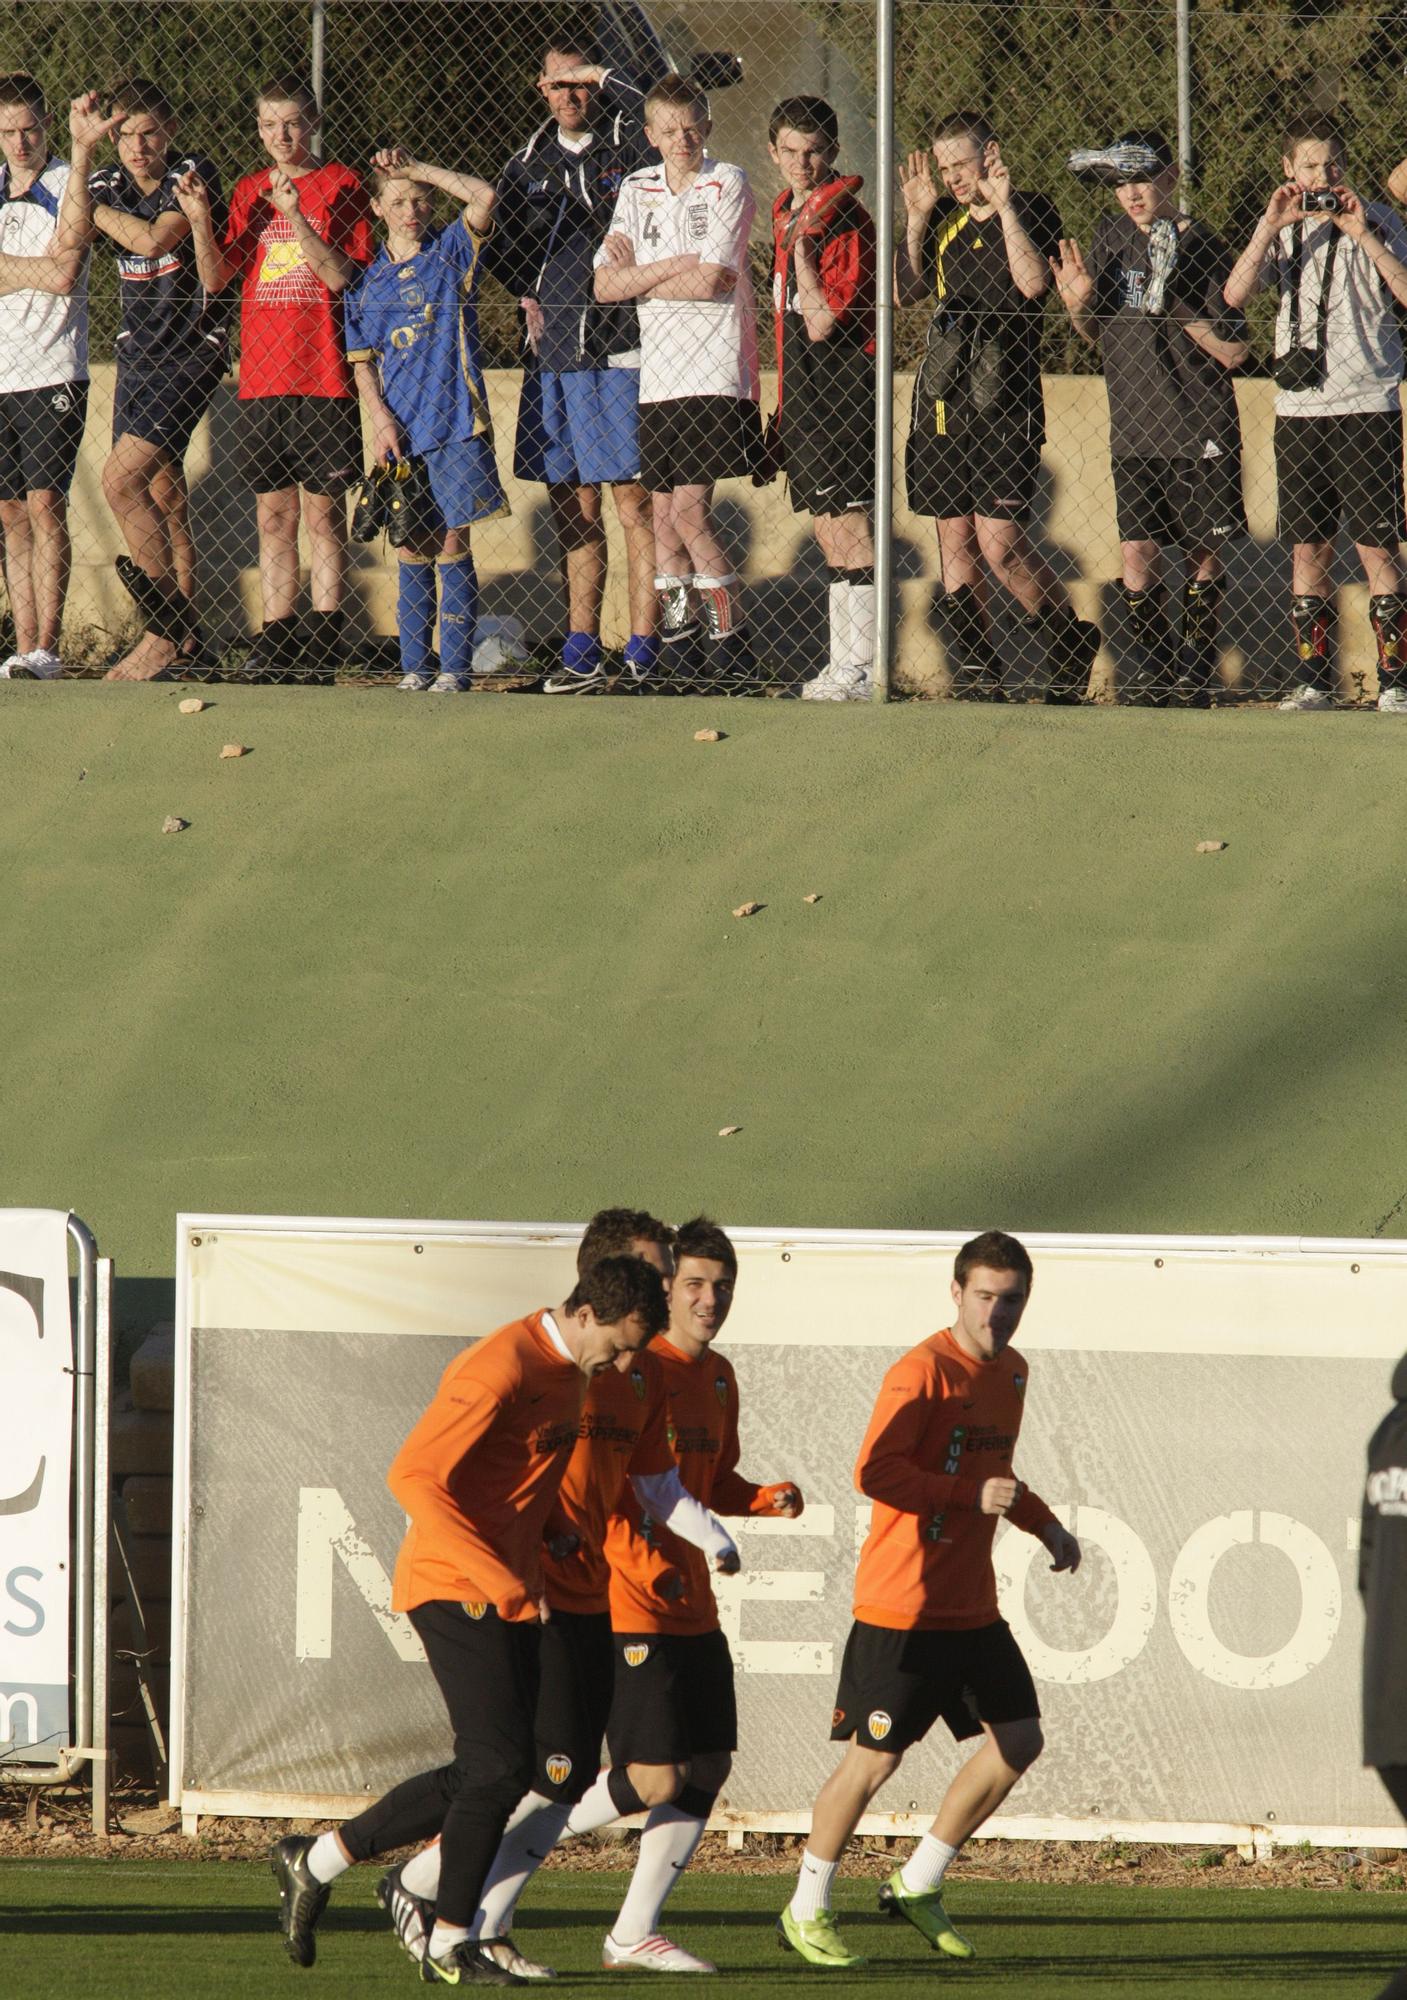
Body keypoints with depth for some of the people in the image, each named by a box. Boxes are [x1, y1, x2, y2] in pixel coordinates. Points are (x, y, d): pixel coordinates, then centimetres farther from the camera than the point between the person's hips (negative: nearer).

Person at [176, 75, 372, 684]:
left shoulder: (340, 186, -1)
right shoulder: (249, 191, 12)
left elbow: (342, 275, -11)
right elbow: (216, 278, 7)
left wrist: (296, 218, -22)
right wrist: (200, 221, -9)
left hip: (323, 376, -4)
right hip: (261, 377, 4)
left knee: (322, 512, -3)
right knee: (273, 514, 5)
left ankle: (324, 639, -1)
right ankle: (276, 639, 7)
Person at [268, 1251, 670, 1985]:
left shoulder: (569, 1372, 11)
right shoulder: (500, 1369, -19)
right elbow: (413, 1477, -23)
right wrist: (499, 1580, -26)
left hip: (509, 1590, 10)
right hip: (455, 1588, -10)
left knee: (489, 1774, 8)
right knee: (499, 1768, -11)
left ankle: (317, 1861, 19)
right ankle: (450, 1945, 0)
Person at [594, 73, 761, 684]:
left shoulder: (726, 185, -4)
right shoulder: (636, 191, 12)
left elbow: (711, 281, -14)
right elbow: (605, 286, 3)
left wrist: (638, 278, -2)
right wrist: (677, 266, -9)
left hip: (715, 374, -6)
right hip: (658, 375, 6)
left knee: (689, 510, -12)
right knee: (663, 512, 9)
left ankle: (728, 632, -1)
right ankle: (678, 618, 22)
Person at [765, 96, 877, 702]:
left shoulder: (845, 220, -14)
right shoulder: (784, 213, 14)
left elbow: (822, 323, -19)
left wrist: (800, 246, -23)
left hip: (841, 384, -9)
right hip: (800, 390, 9)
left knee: (846, 525, -9)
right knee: (829, 529, 12)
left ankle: (862, 668, -8)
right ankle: (844, 663, 16)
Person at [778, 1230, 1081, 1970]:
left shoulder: (1010, 1373, 12)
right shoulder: (922, 1373, -15)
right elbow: (874, 1471, -25)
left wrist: (1044, 1524, 20)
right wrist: (973, 1496, -25)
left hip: (972, 1605, 8)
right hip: (902, 1606, -8)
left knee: (1018, 1741, 7)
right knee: (874, 1758, -5)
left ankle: (919, 1885, 20)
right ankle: (807, 1911, 10)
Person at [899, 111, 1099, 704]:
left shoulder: (1030, 212, -2)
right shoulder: (943, 218, 13)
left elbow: (1032, 283, -18)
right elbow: (907, 292, 10)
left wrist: (1003, 208, -18)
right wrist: (917, 217, 2)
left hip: (1004, 402, -6)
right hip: (943, 399, 6)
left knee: (999, 543, -11)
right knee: (955, 539, 5)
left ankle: (1071, 643, 9)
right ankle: (973, 669, 12)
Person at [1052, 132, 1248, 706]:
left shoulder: (1201, 248, -8)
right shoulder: (1109, 236, 6)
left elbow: (1233, 353, -8)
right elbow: (1093, 336, 17)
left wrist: (1177, 308, -19)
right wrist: (1078, 305, -5)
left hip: (1201, 430, -3)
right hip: (1133, 431, 3)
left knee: (1202, 553, 4)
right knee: (1135, 550, -5)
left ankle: (1196, 664, 18)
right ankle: (1152, 661, 11)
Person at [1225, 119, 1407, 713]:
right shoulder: (1281, 230, 10)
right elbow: (1236, 294, -5)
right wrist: (1272, 226, -13)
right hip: (1299, 406, 3)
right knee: (1309, 547, 5)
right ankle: (1311, 680, 10)